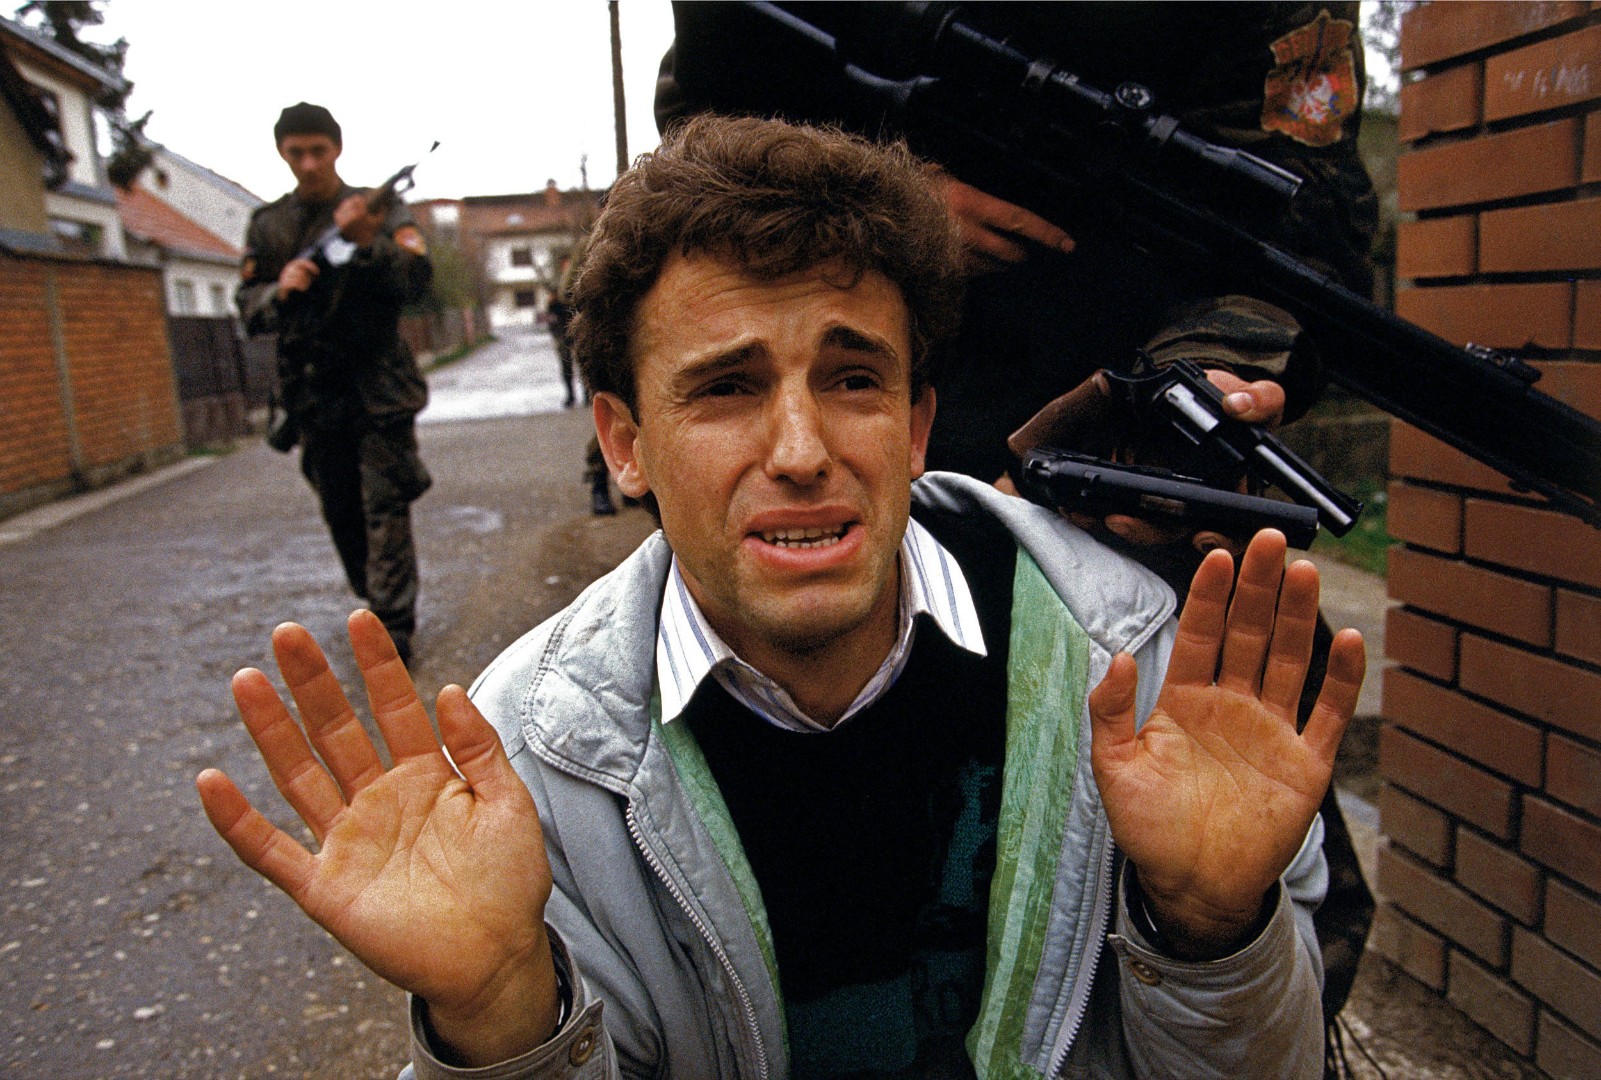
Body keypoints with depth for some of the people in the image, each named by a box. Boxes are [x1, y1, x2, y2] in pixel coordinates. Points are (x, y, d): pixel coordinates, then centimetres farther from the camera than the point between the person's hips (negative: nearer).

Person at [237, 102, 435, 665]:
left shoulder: (381, 209, -1)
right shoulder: (266, 225, 10)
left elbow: (418, 279, -15)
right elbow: (249, 308, 8)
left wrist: (368, 243, -32)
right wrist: (280, 290, -14)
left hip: (378, 387, -4)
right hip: (312, 392, 5)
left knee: (385, 510, -7)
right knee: (340, 512, 13)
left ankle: (393, 626, -3)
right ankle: (374, 604, 30)